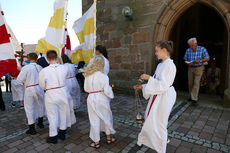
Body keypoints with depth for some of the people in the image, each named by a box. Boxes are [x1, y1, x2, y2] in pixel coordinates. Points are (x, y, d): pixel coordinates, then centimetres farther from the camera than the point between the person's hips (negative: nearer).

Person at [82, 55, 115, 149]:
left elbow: (86, 89, 5)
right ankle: (109, 137, 36)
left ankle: (96, 142, 26)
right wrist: (111, 96, 6)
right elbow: (107, 91, -13)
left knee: (94, 120, 12)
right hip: (102, 99, -2)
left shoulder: (87, 75, -4)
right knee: (106, 118, 18)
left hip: (91, 99, 2)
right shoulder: (103, 76, -16)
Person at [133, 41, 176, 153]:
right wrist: (142, 87, 10)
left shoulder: (169, 65, -19)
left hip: (164, 98, -9)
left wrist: (148, 78, -20)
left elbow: (163, 85, -24)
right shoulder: (160, 65, 9)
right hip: (156, 96, 9)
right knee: (150, 120, 20)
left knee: (159, 124, 6)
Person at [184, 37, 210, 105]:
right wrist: (188, 63, -15)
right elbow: (185, 60, 6)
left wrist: (200, 60, -22)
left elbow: (207, 58, -6)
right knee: (190, 83, 8)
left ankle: (194, 99, -7)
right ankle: (191, 96, 25)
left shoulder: (202, 49, -10)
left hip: (199, 68, -3)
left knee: (196, 83, -11)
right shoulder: (188, 50, -2)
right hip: (190, 68, 3)